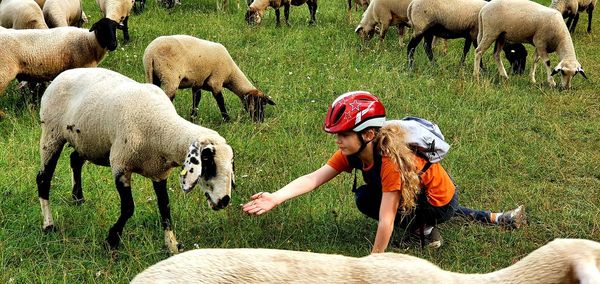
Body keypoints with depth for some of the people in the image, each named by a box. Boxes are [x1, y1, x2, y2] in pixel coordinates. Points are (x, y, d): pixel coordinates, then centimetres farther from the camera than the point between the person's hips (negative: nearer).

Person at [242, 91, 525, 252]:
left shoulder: (390, 160, -36)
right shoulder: (351, 152, -13)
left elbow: (385, 219, -35)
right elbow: (313, 178, -23)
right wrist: (275, 198, -37)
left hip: (439, 202, -7)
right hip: (419, 191, 7)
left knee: (366, 200, -16)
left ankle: (425, 226, 3)